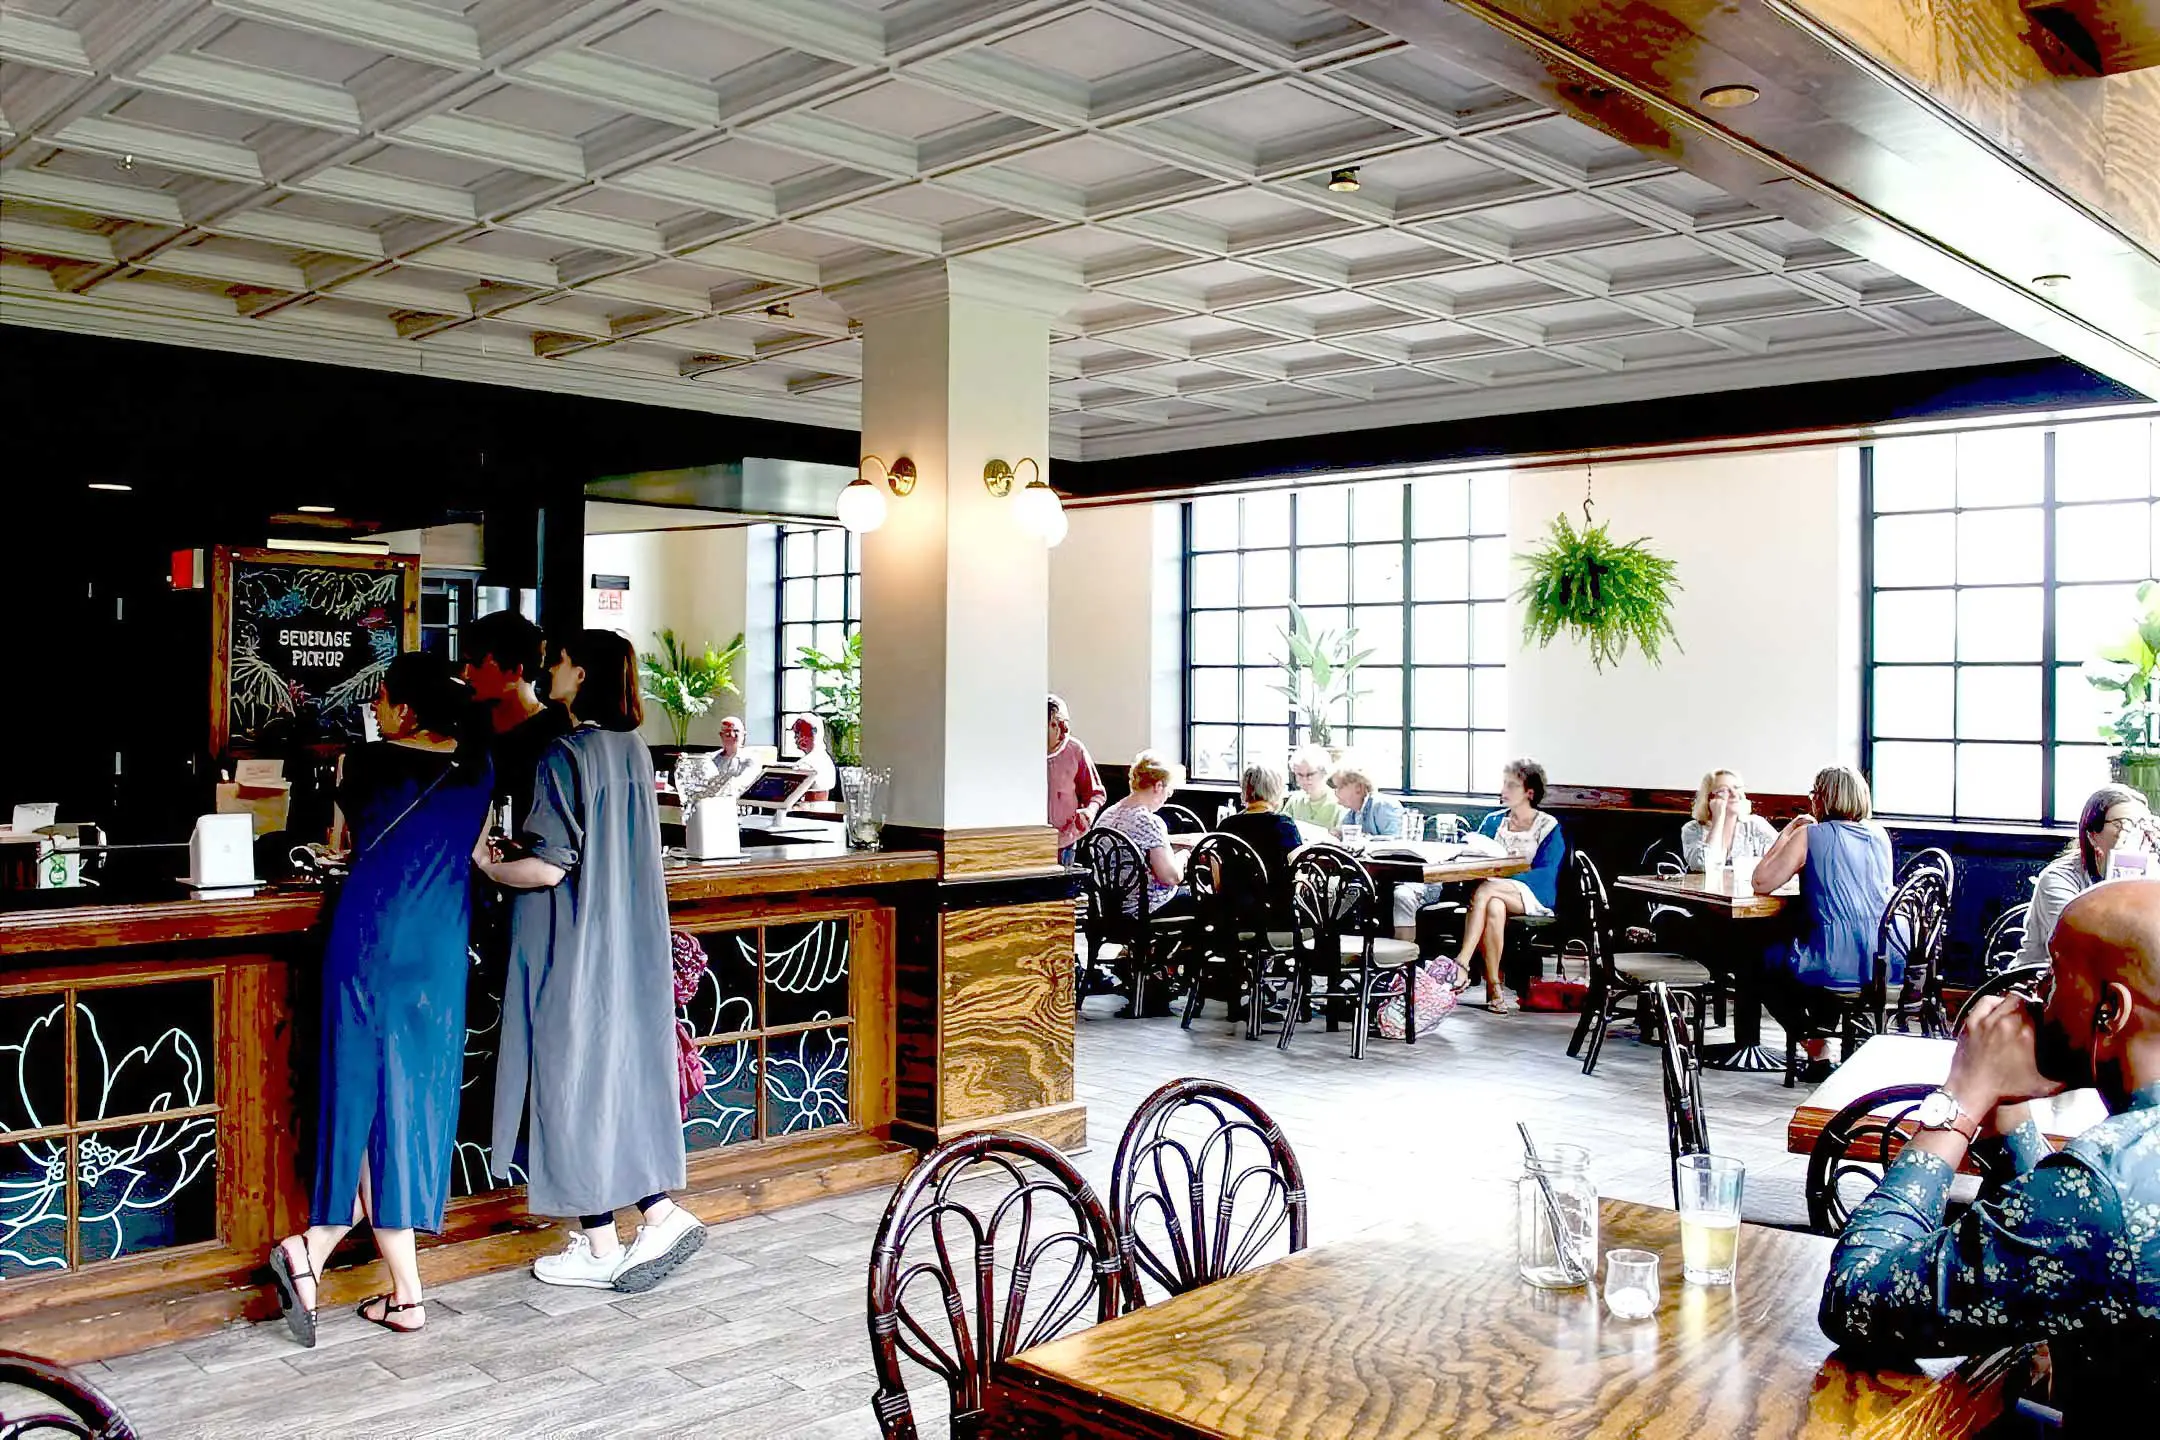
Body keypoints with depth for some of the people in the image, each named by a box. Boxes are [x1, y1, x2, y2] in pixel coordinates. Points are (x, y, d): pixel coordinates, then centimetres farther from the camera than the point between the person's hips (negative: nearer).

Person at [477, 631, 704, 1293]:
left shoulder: (564, 755, -16)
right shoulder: (634, 750, 7)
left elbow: (549, 867, -20)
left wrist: (486, 864, -2)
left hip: (572, 947, -7)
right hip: (628, 942, 7)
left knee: (574, 1076, 3)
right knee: (621, 1073, 14)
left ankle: (600, 1245, 11)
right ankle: (660, 1211, 11)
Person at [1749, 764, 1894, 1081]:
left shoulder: (1810, 835, -5)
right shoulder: (1879, 835, 12)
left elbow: (1761, 883, -5)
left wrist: (1786, 833, 6)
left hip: (1838, 966, -6)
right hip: (1888, 962, 7)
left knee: (1763, 963, 20)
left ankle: (1818, 1052, 15)